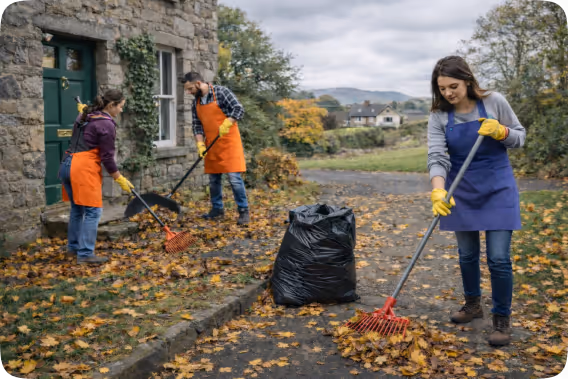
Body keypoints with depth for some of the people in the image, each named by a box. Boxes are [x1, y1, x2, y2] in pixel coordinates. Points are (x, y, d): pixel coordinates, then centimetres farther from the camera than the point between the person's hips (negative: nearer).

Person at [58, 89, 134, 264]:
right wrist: (120, 179, 0)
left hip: (67, 165, 9)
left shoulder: (85, 117, 15)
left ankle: (73, 247, 28)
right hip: (84, 168, -9)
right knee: (93, 211, -5)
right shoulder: (107, 124, -10)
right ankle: (85, 254, -5)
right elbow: (107, 157, -9)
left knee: (77, 209, 18)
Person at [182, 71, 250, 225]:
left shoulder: (221, 92, -7)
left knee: (234, 177, -10)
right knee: (214, 179, 11)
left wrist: (226, 124, -26)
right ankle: (217, 209, 23)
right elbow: (197, 126, 9)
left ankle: (244, 211, -3)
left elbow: (239, 109, -13)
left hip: (228, 142, -6)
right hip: (211, 146, 7)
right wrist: (200, 144, -5)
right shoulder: (196, 103, 11)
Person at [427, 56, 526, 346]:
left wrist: (500, 132, -21)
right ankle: (473, 304, 35)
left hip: (497, 189, -2)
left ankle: (502, 319, 11)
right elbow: (437, 157, -18)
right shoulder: (438, 117, -8)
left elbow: (520, 138, 1)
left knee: (498, 257, -5)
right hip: (461, 191, 2)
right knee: (467, 254, 13)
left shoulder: (494, 102, -9)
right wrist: (438, 192, -34)